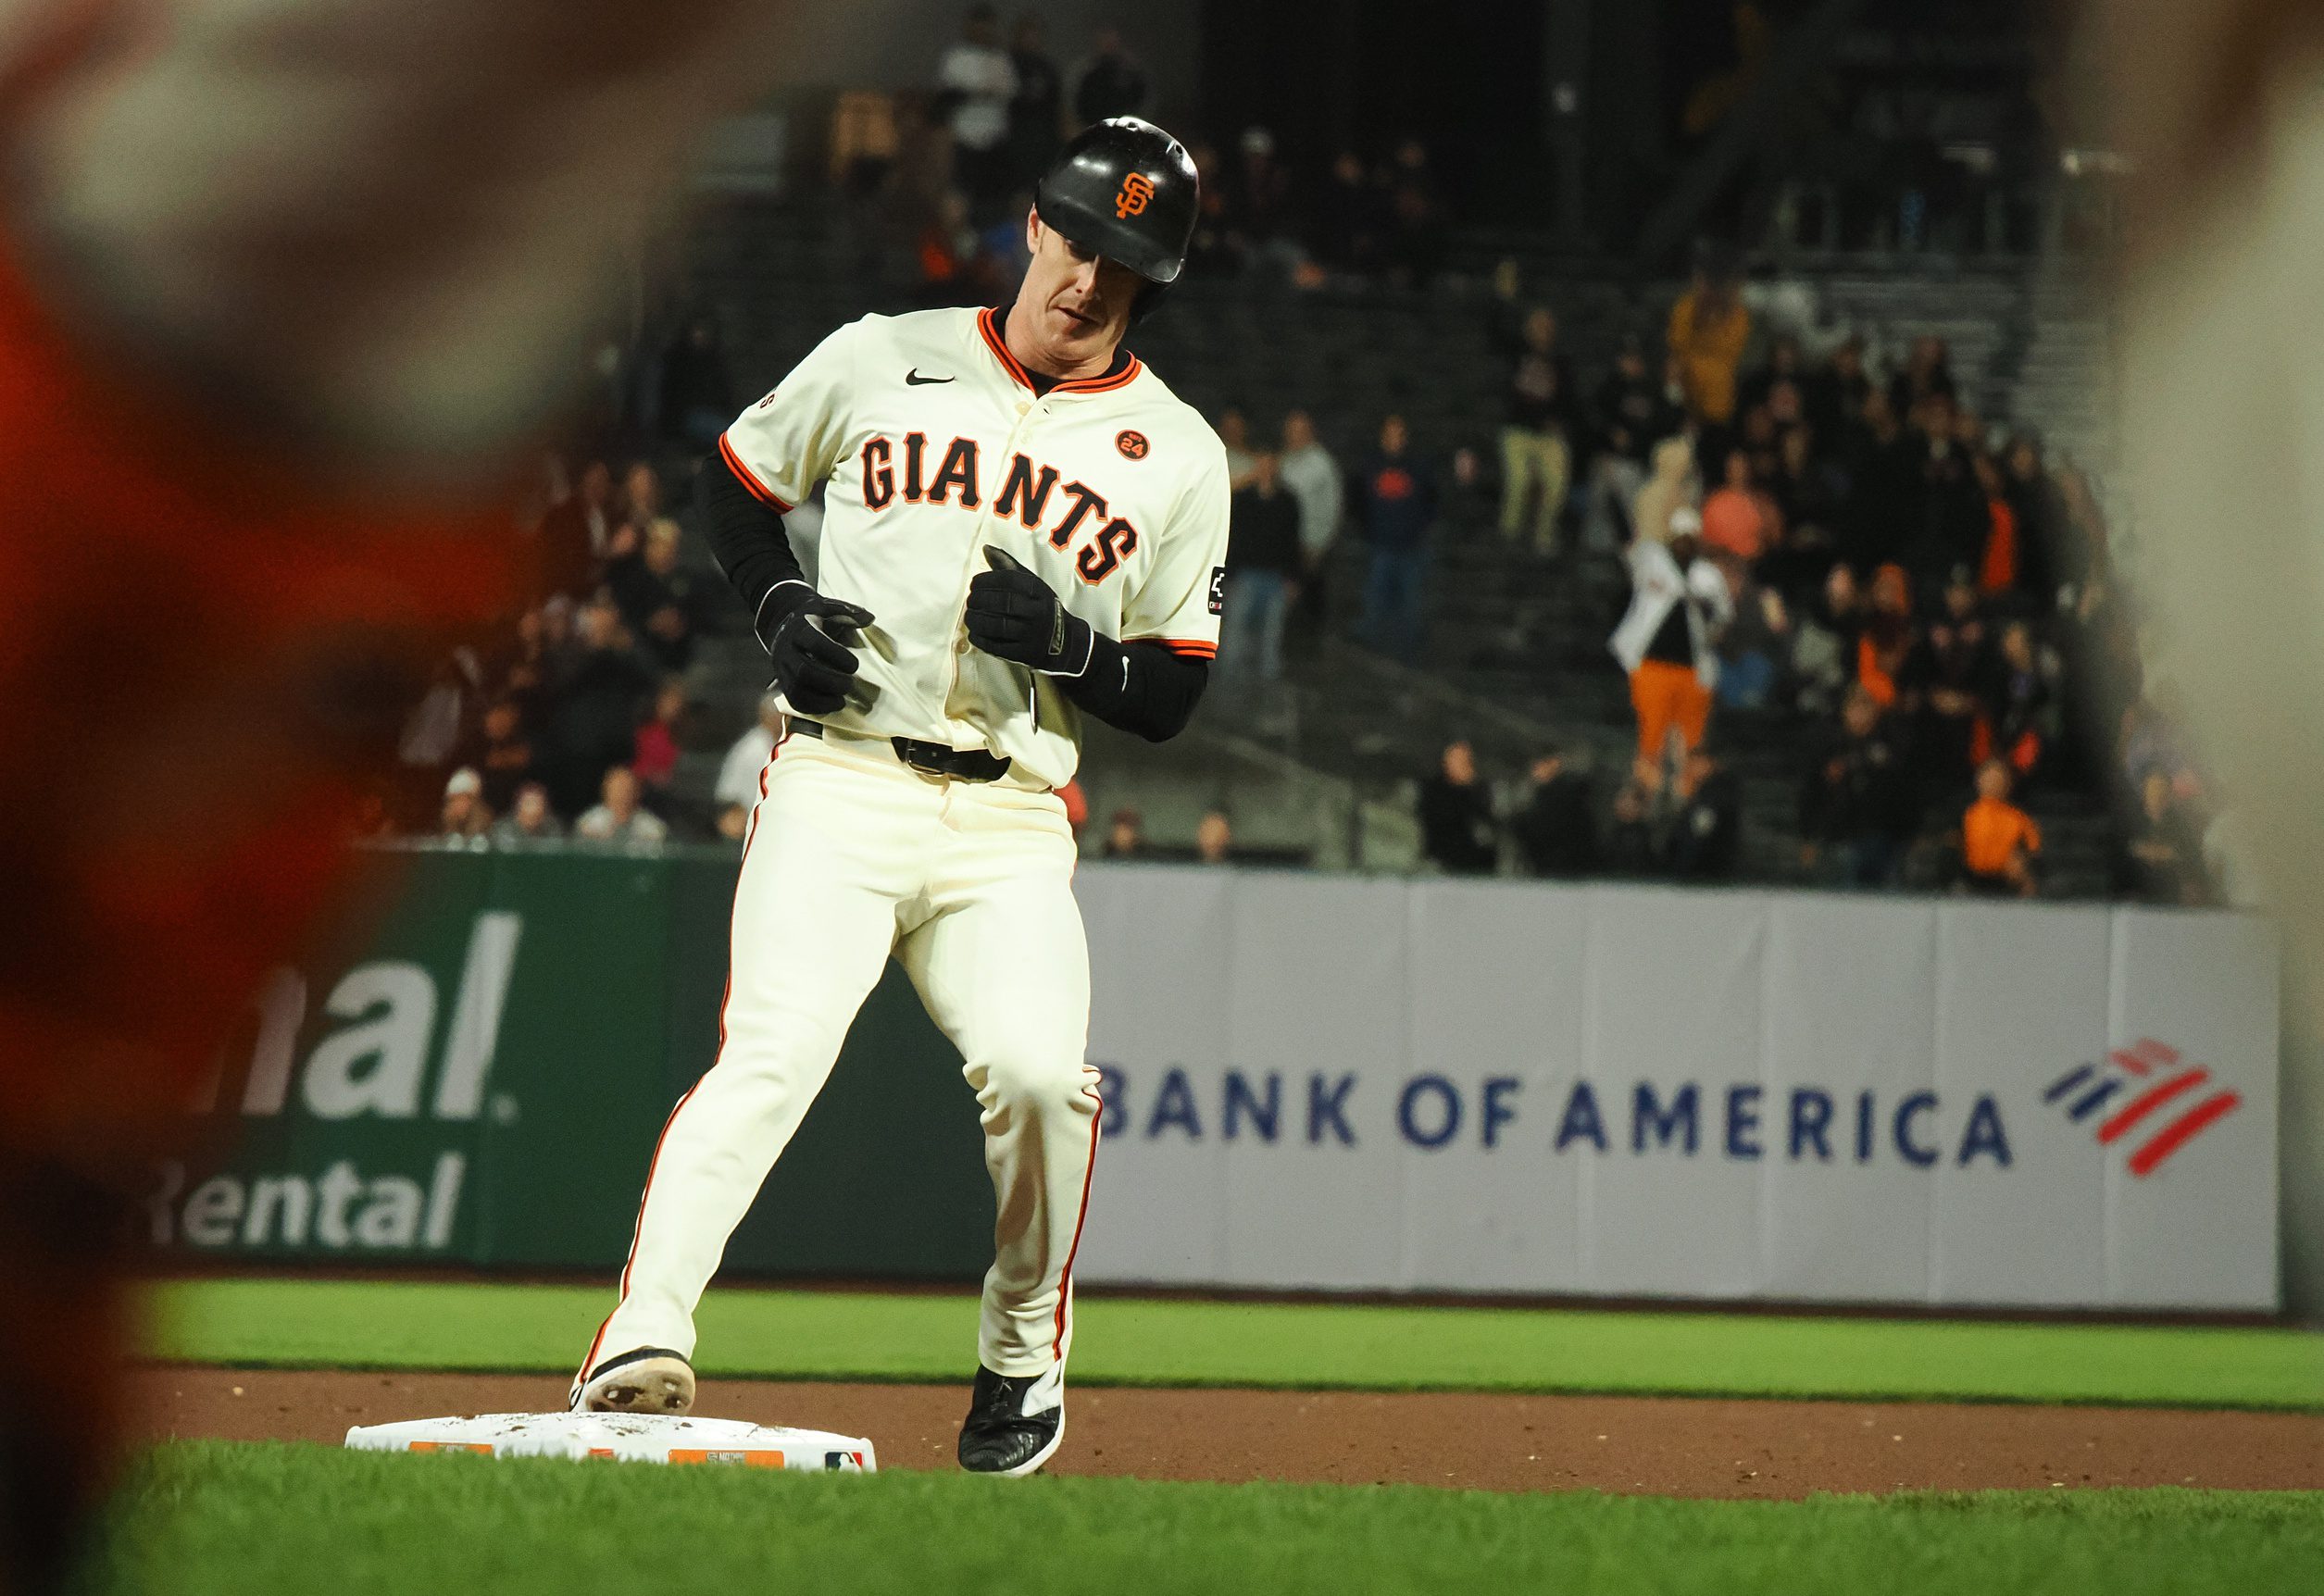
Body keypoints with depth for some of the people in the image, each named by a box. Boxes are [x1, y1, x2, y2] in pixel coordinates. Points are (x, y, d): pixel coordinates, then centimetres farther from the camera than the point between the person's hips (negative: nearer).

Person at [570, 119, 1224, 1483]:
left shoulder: (1179, 454, 9)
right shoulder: (882, 360, 9)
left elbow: (1172, 701, 9)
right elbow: (740, 481, 21)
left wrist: (1071, 649, -11)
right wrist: (782, 606, 2)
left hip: (1013, 825, 1)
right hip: (840, 789, -1)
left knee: (1041, 1071, -21)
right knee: (772, 1054, -22)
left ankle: (1023, 1359, 4)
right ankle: (642, 1346, -33)